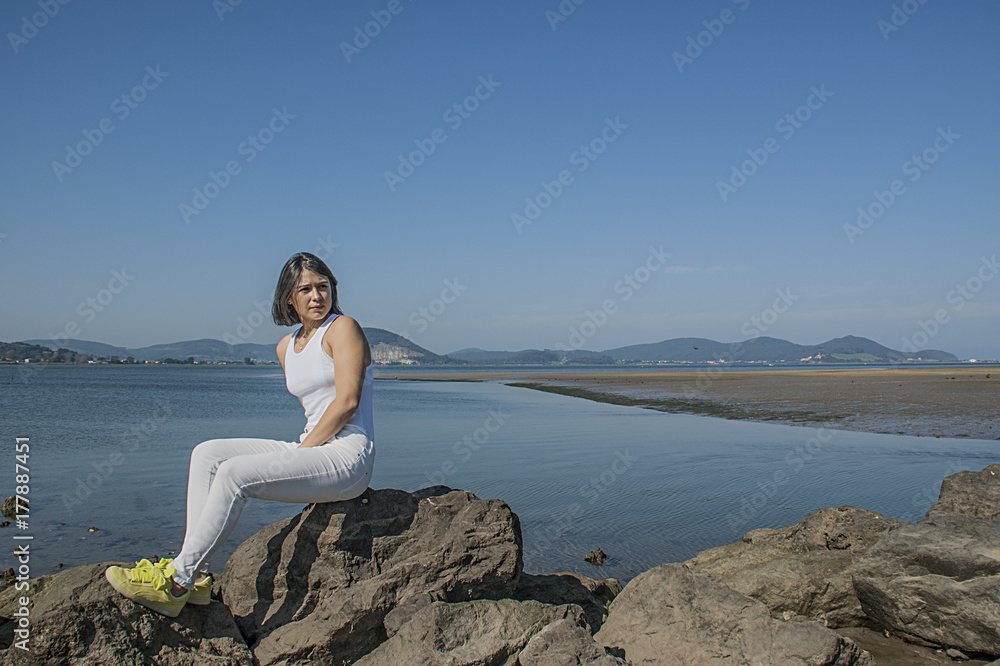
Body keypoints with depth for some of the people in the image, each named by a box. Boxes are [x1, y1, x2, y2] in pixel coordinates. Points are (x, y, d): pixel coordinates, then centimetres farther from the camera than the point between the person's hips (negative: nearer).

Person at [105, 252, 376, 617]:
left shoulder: (343, 328, -5)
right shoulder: (286, 347, 17)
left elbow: (347, 401, -15)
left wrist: (303, 451, -12)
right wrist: (301, 451, 8)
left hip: (348, 456, -8)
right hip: (310, 450, 8)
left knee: (235, 473, -23)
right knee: (207, 454, -5)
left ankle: (176, 582, -14)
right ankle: (196, 577, -11)